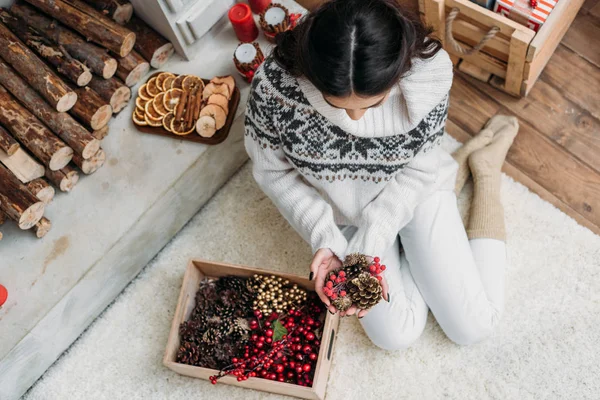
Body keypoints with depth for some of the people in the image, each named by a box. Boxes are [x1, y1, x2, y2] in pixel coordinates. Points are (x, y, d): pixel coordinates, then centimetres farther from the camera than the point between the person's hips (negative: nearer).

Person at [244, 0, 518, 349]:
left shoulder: (429, 71, -31)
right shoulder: (276, 81, -31)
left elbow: (418, 170, -17)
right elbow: (273, 171, -14)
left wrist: (367, 248, -26)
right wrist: (325, 239, -25)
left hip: (413, 189, -1)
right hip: (343, 211, 1)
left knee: (474, 325, 3)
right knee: (397, 334, -1)